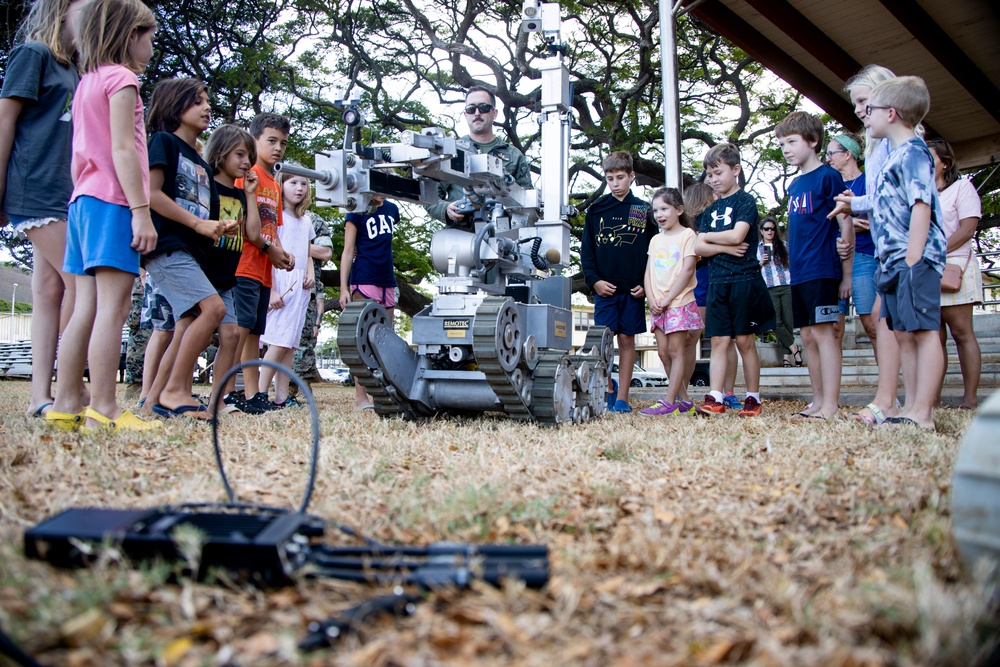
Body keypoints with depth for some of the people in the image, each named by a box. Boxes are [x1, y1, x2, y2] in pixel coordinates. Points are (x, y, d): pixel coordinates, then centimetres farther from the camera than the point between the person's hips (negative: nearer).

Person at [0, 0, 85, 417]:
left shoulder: (71, 69, 21)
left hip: (66, 193, 8)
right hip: (37, 192, -8)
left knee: (51, 290, 3)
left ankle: (41, 395, 4)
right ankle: (70, 384, -2)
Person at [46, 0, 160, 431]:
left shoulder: (86, 83, 22)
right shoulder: (120, 78, -4)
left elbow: (78, 158, 20)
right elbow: (123, 150, -14)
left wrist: (83, 202, 22)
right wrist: (141, 210, -18)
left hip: (82, 201, 9)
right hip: (112, 201, -9)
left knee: (85, 309, 7)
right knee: (112, 308, -11)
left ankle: (65, 404, 8)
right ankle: (103, 410, -13)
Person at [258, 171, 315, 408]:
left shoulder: (306, 221, 20)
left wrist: (310, 274, 5)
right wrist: (271, 290, -16)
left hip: (300, 285, 7)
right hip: (281, 280, -7)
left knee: (291, 343, 3)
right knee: (280, 340, -14)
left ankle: (281, 397, 4)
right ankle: (261, 394, -10)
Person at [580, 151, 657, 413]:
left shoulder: (643, 210, 7)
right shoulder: (596, 209, 7)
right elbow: (586, 249, 7)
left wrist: (646, 284, -1)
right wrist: (594, 281, -5)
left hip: (634, 290, 0)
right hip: (605, 288, 0)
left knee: (627, 340, 4)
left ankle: (622, 397, 10)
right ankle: (607, 391, 13)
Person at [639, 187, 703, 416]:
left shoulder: (687, 235, -3)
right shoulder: (655, 240, 16)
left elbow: (687, 271, -11)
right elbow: (648, 273, 13)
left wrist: (667, 299, -14)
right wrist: (651, 300, -3)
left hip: (679, 302, -6)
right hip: (657, 306, 7)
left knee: (676, 350, -6)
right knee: (663, 352, 4)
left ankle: (668, 402, -7)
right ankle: (684, 401, 12)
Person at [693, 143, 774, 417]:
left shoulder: (746, 201, 0)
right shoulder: (711, 210, 16)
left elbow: (737, 235, -15)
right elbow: (699, 248, 7)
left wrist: (709, 236, 1)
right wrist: (725, 247, -10)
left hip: (744, 279, -5)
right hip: (717, 281, 5)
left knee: (745, 341, -1)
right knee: (719, 341, 0)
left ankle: (753, 398, 8)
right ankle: (715, 399, -2)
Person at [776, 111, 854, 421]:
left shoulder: (828, 177, -5)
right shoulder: (794, 184, 17)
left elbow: (846, 225, -7)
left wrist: (847, 273, -9)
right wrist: (792, 266, 16)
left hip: (821, 270, -8)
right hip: (798, 273, 8)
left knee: (823, 332, -9)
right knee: (808, 337, 9)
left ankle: (830, 406, -7)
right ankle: (818, 401, 15)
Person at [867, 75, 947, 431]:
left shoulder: (912, 152, -9)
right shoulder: (897, 155, 20)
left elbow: (921, 206, -17)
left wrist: (913, 258, -21)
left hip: (916, 259, -10)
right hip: (895, 260, 10)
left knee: (924, 331, -8)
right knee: (904, 334, 10)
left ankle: (922, 413, -8)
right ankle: (911, 407, 15)